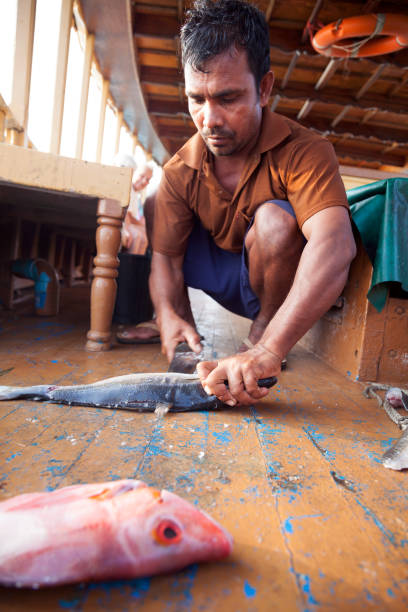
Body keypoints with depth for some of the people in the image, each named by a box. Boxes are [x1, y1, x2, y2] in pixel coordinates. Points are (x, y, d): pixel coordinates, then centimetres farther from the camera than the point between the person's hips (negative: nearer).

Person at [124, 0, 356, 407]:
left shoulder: (304, 152, -26)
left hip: (283, 284, -3)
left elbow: (335, 245, -43)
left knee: (274, 219, -35)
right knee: (148, 201, -9)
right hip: (223, 279, 4)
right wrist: (168, 314, -32)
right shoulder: (179, 172, -13)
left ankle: (260, 332, -14)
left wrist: (267, 351, -54)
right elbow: (166, 256, -10)